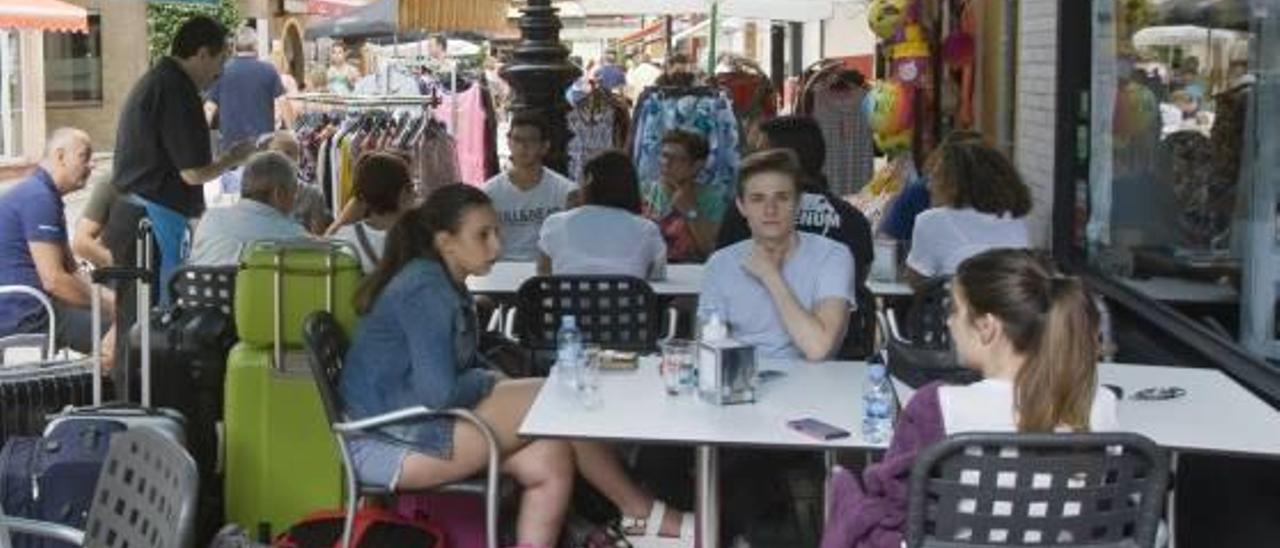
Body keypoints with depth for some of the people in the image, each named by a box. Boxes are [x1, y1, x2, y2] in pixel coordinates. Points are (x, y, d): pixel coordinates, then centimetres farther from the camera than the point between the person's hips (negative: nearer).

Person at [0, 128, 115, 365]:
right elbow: (54, 280, -21)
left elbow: (70, 273, 17)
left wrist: (111, 299, 4)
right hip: (23, 316, -11)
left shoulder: (45, 195, 17)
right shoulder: (37, 197, -15)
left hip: (26, 308, 11)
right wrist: (107, 306, -11)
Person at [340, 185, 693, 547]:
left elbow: (463, 366, 20)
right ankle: (639, 513, 2)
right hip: (388, 443, -10)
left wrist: (502, 389, 1)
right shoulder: (424, 290, -19)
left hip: (417, 427, 10)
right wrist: (491, 383, -7)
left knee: (549, 460, -10)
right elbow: (439, 393, -27)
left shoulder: (446, 285, 12)